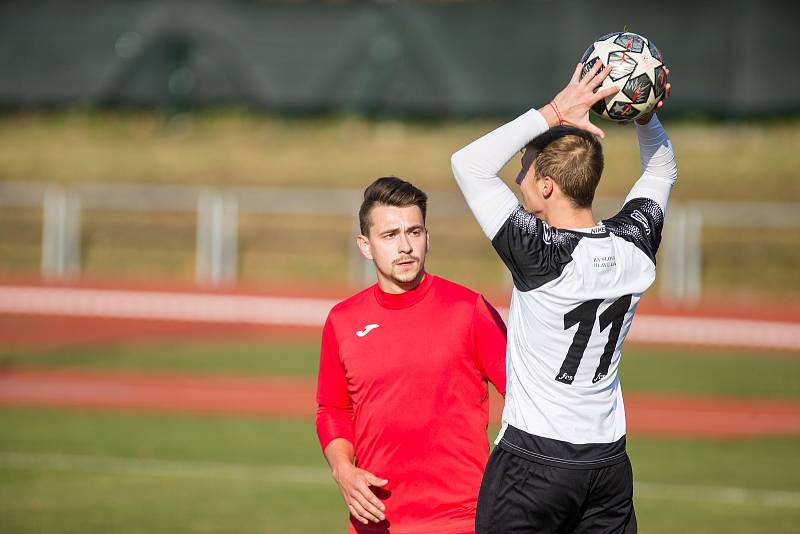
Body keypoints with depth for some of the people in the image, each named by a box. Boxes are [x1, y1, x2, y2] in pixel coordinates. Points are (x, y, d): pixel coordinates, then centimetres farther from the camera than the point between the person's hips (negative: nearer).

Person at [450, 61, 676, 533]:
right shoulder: (634, 246, -3)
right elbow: (662, 170, 18)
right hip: (609, 462, 6)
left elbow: (469, 163, -18)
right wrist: (645, 116, 0)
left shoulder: (543, 256, -20)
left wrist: (552, 115, -16)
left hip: (533, 464, -6)